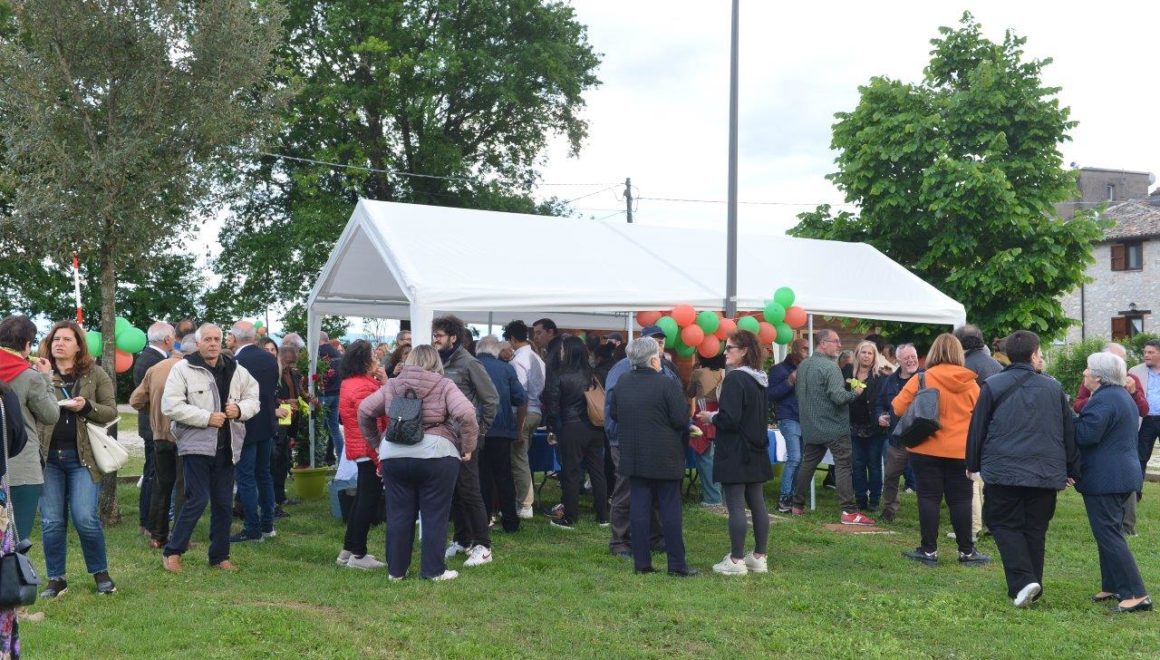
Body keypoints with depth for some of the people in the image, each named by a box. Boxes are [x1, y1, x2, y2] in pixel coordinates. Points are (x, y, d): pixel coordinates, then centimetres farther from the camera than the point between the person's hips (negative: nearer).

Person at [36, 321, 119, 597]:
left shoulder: (95, 374, 4)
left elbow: (111, 412, 3)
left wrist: (86, 406, -16)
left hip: (82, 456, -2)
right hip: (48, 457, 2)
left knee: (85, 518, -7)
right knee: (51, 521, 4)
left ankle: (100, 573, 12)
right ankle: (56, 579, 17)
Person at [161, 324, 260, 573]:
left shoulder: (236, 371, 10)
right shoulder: (183, 369, -5)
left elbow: (254, 398, 15)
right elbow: (171, 406, -13)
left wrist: (240, 409, -8)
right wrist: (207, 418, -17)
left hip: (226, 447, 5)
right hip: (197, 445, -5)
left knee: (224, 503, 10)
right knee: (198, 500, -9)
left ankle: (219, 556, 21)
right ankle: (172, 552, 6)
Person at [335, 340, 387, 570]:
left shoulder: (349, 383, 14)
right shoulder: (363, 387, -19)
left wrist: (383, 382, 3)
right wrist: (379, 458, -19)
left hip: (360, 450, 10)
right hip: (370, 451, -10)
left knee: (362, 499, 17)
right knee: (369, 501, -3)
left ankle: (348, 551, 24)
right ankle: (358, 555, 2)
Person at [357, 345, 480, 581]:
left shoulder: (392, 386, 13)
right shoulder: (443, 386, 1)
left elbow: (364, 410, 12)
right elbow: (465, 413, -12)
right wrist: (468, 447, -2)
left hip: (393, 454, 4)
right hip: (435, 454, -4)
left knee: (398, 514, 11)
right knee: (434, 515, 5)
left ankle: (396, 570, 19)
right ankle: (433, 570, 9)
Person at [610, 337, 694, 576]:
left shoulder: (622, 383, 2)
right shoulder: (666, 384, -15)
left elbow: (613, 413, 13)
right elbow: (681, 419, -15)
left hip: (633, 455, 5)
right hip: (664, 457, -5)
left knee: (639, 506, 7)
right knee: (670, 508, 2)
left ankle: (641, 562, 9)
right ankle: (677, 564, 6)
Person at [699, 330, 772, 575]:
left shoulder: (734, 379, -17)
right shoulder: (759, 380, 10)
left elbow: (730, 419, -23)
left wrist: (711, 417, -3)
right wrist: (719, 416, 19)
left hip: (735, 453, -9)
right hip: (756, 451, 9)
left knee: (736, 506, -4)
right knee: (757, 504, 11)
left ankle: (736, 560, -1)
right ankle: (759, 557, 17)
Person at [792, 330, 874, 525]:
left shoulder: (803, 366, 8)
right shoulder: (830, 367, -18)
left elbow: (799, 393, 18)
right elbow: (838, 397, -24)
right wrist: (855, 392, -7)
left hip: (810, 427, 8)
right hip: (834, 427, -7)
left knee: (807, 464, 16)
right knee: (843, 466, -5)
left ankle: (797, 505, 22)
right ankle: (849, 511, -8)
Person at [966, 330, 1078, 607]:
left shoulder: (992, 386, -4)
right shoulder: (1054, 387, 4)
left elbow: (977, 428, 1)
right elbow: (1069, 432, 9)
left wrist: (973, 464, 13)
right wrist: (1072, 470, 18)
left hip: (1003, 471, -2)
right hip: (1046, 474, 3)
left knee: (1005, 525, 5)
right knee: (1035, 529, 12)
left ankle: (1022, 582, -12)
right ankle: (1032, 586, 16)